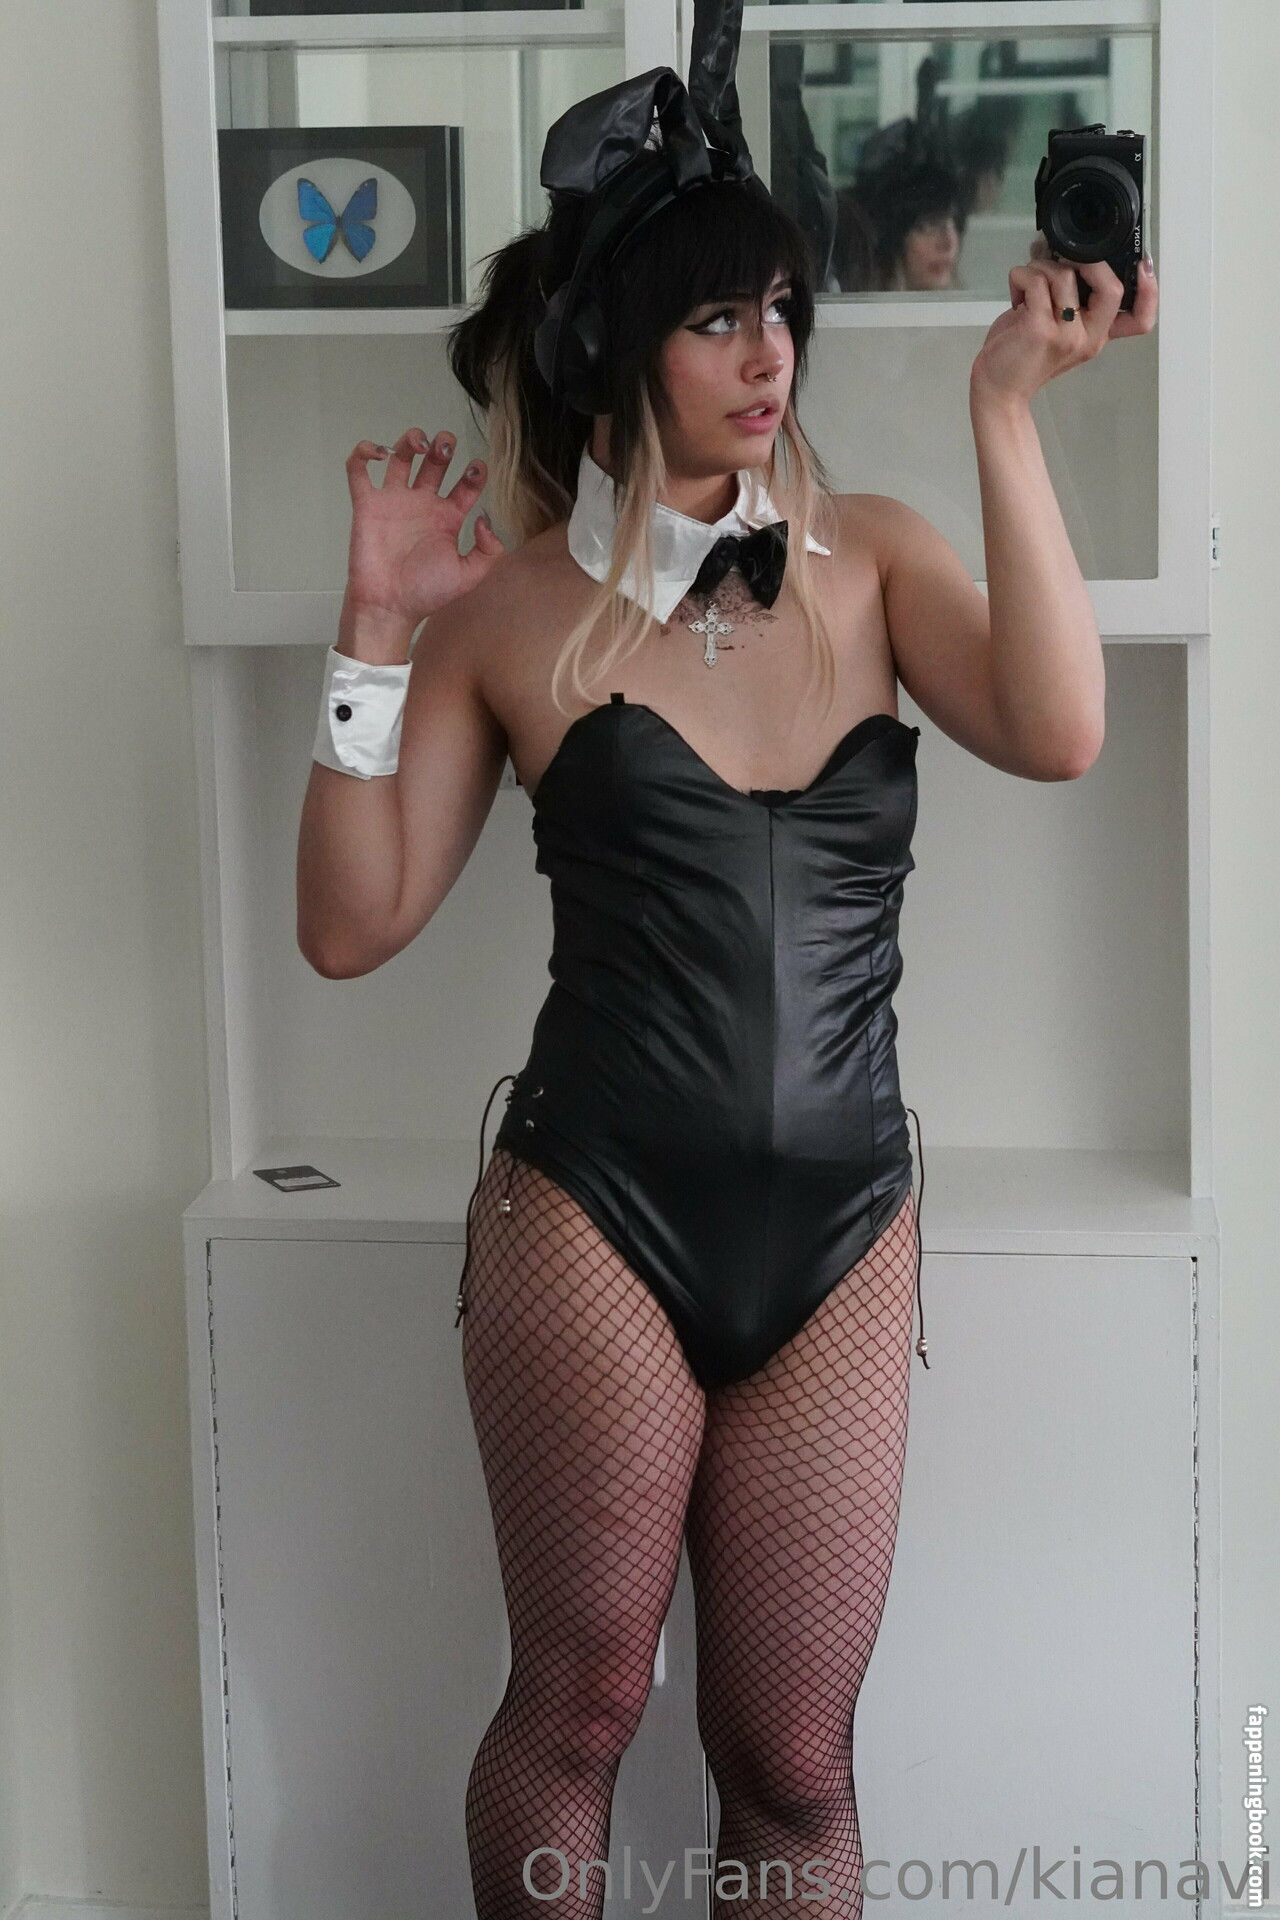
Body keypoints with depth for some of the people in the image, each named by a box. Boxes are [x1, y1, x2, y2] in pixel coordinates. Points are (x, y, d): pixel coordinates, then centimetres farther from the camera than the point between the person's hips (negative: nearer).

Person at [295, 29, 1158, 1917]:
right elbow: (351, 927, -1)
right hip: (594, 1217, -2)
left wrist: (1005, 416, -17)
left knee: (793, 1765, 8)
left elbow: (1054, 734, -13)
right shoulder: (517, 611, 1)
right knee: (579, 1705, 10)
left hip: (841, 1234, 2)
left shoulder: (874, 556, 5)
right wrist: (380, 631, -9)